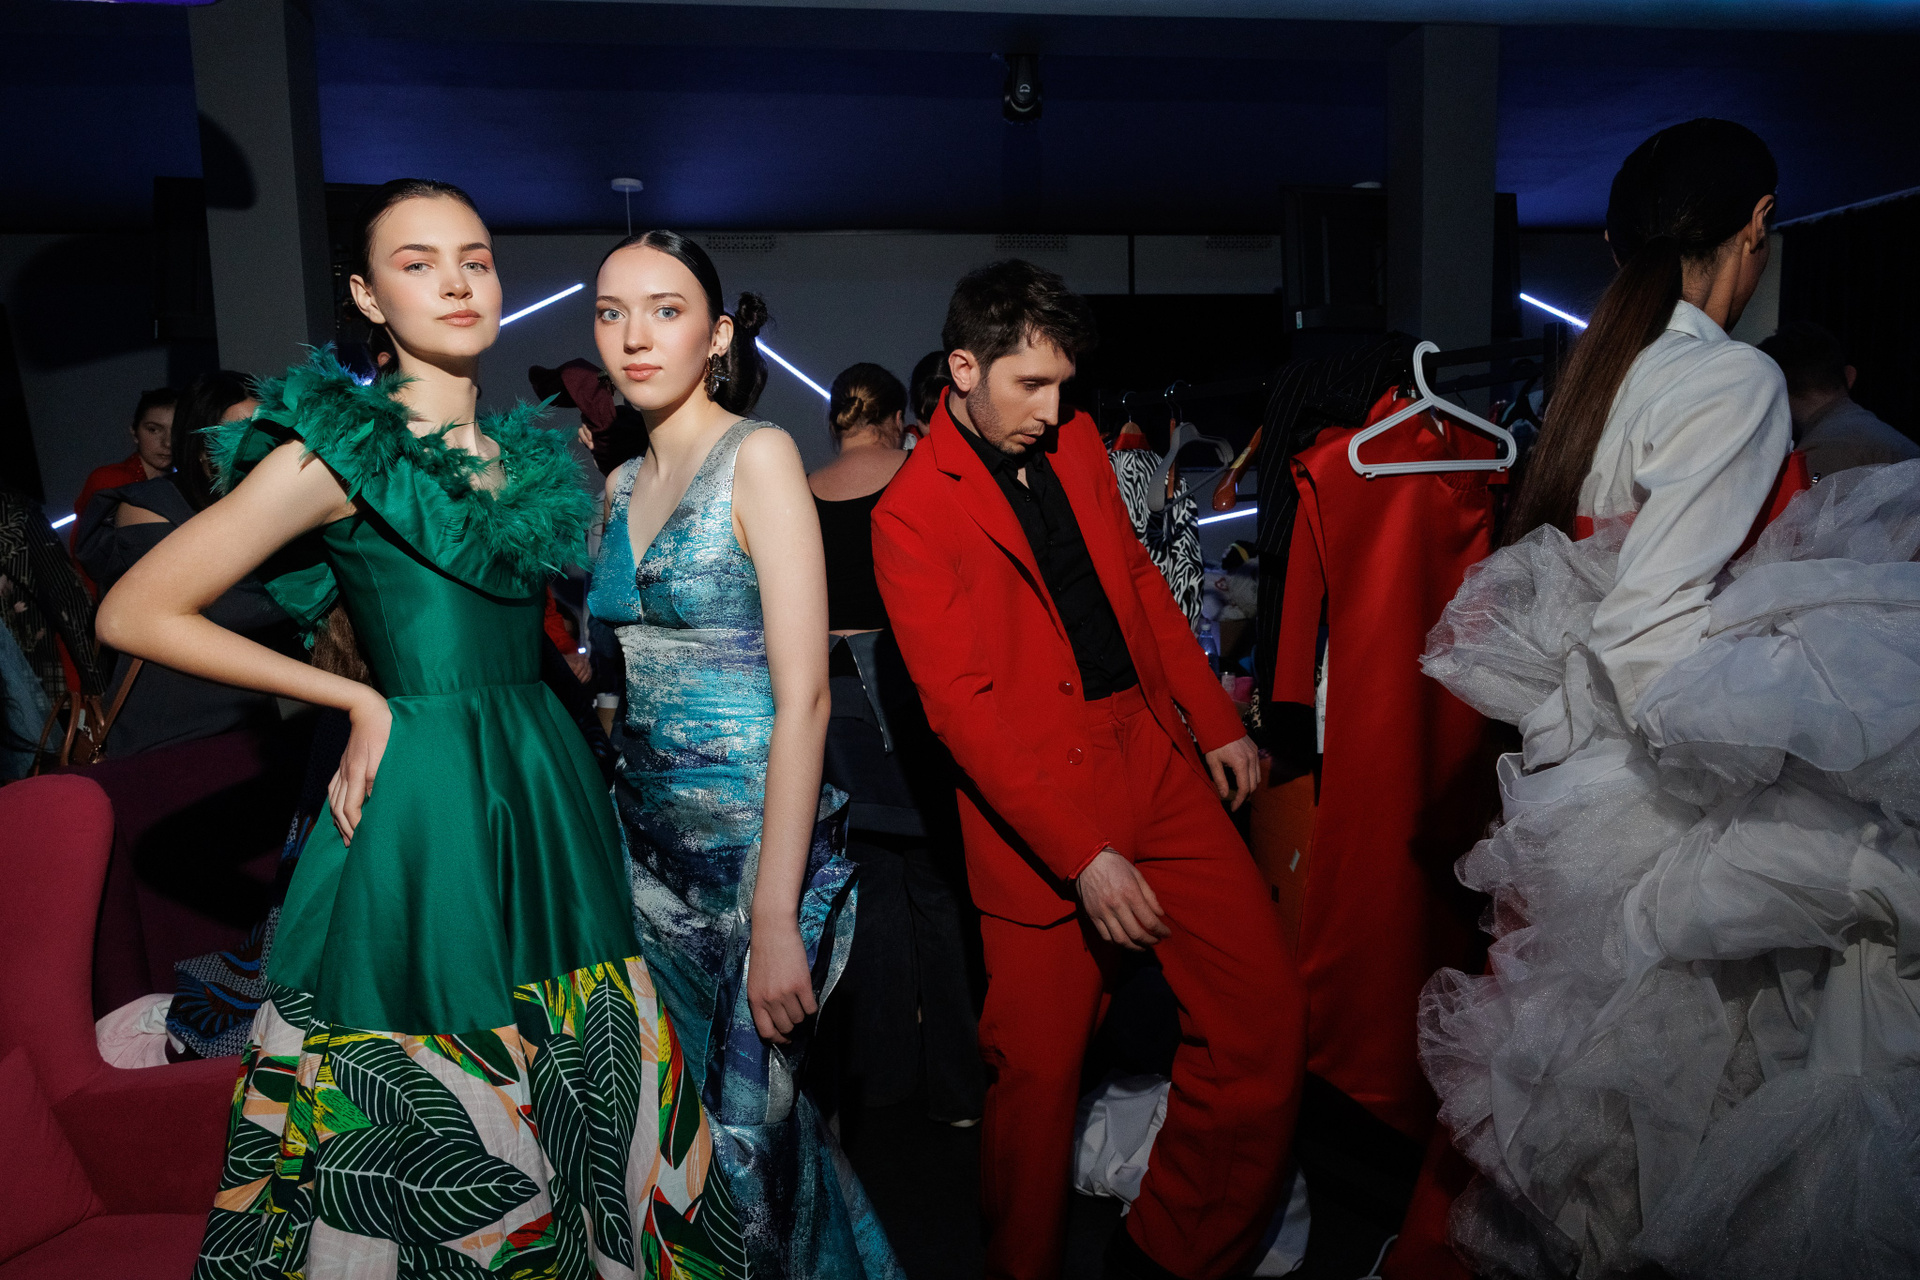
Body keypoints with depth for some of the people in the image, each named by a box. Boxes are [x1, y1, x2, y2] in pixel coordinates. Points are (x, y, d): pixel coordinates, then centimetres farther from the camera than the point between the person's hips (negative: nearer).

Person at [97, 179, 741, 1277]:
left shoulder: (530, 454, 11)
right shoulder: (343, 448, -8)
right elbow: (137, 613, -8)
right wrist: (360, 698, -7)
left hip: (548, 792, 6)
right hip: (423, 806, -6)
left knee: (580, 1096, 14)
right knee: (437, 1148, 7)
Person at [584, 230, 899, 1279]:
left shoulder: (758, 456, -11)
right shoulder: (620, 486, 10)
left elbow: (803, 693, -17)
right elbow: (611, 667, 14)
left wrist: (775, 917, -21)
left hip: (751, 832, -6)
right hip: (649, 835, 7)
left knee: (744, 1121, 6)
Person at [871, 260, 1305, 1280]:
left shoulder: (1076, 443, 11)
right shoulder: (911, 514, -10)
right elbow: (963, 705, -16)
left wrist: (1214, 719, 14)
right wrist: (1084, 855, -21)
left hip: (1157, 758, 6)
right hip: (1038, 813, -6)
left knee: (1266, 1015, 3)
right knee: (1038, 1068, 4)